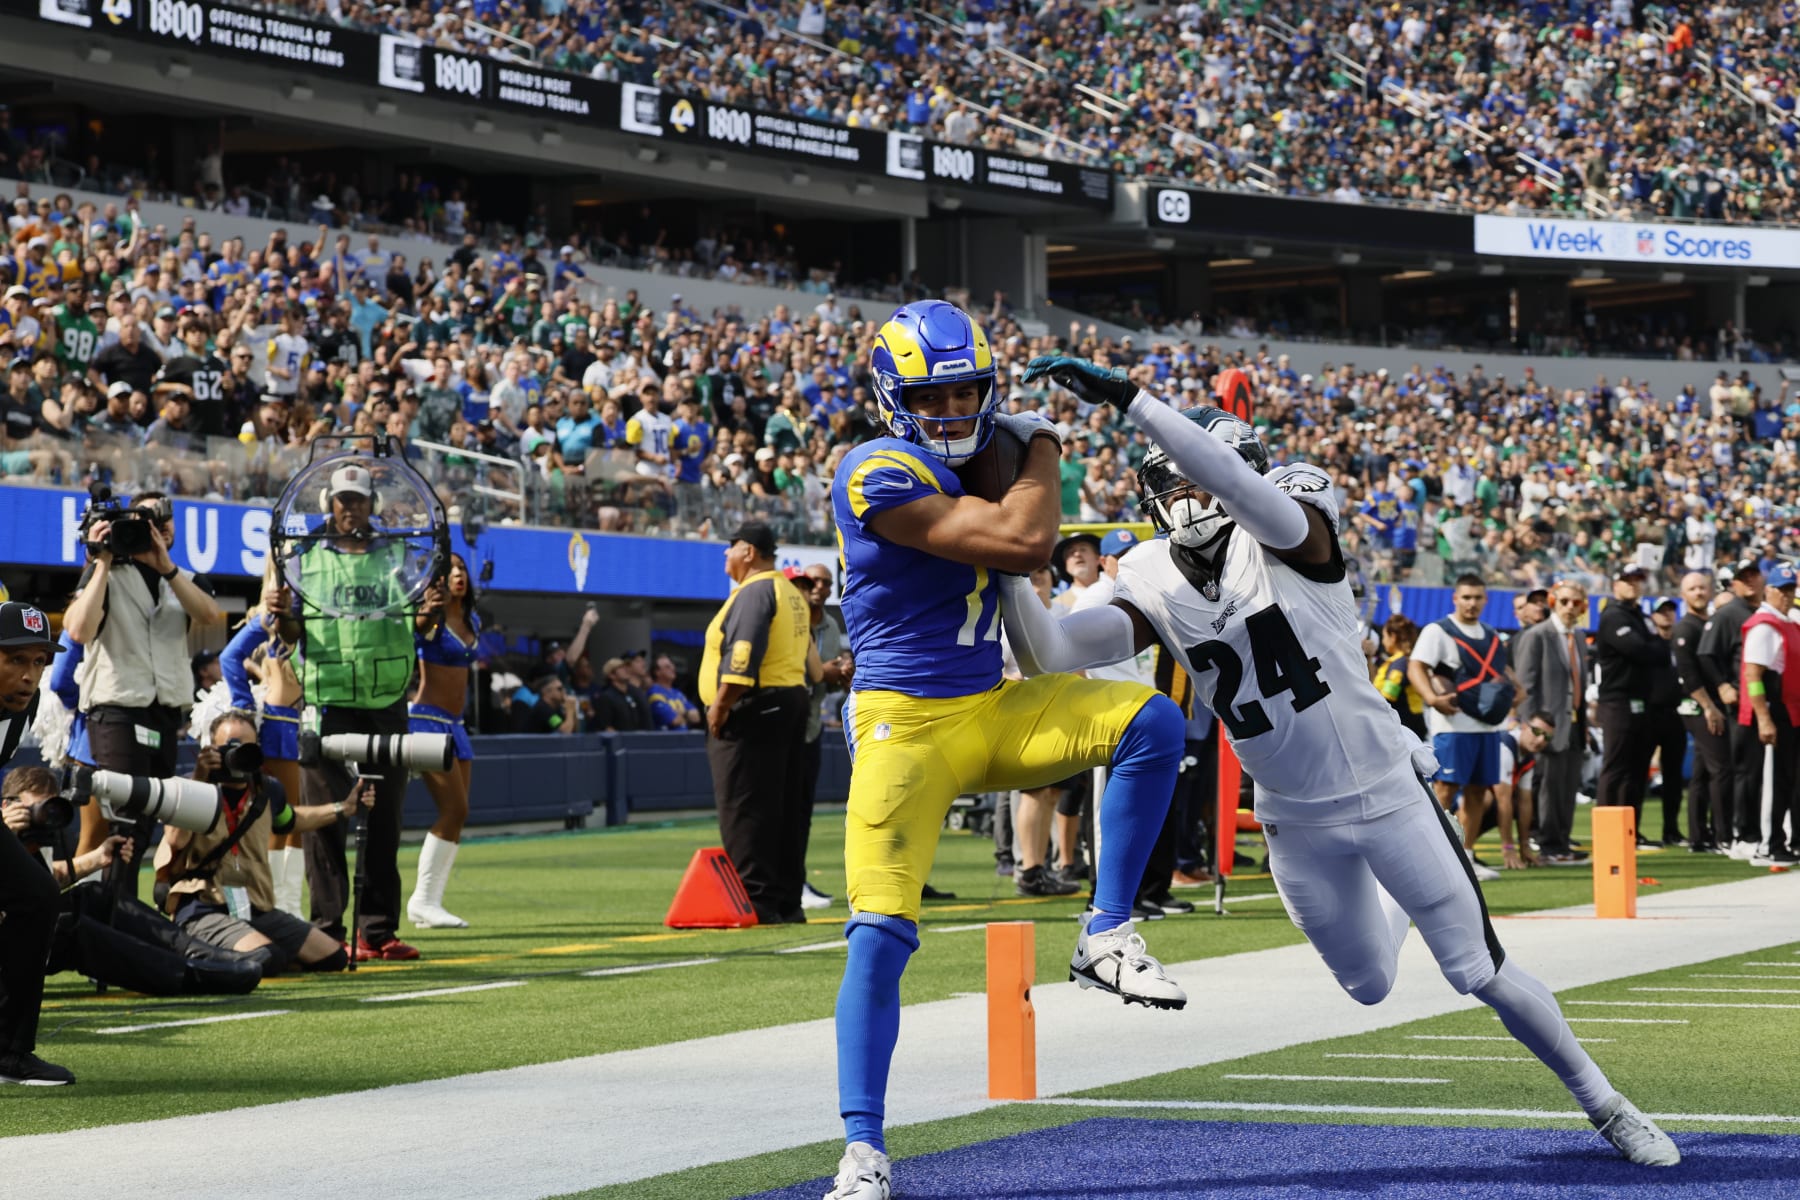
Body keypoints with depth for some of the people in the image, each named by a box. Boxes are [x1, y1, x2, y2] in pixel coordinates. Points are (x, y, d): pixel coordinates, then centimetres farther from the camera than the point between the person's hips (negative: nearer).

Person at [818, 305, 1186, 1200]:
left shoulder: (970, 468, 11)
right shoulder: (879, 475, -16)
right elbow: (1025, 539, -21)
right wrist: (1041, 447, -4)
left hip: (992, 710, 7)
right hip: (906, 723, -7)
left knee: (1151, 721, -10)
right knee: (881, 932, -13)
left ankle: (1106, 935, -3)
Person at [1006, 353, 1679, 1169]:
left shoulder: (1289, 535, -18)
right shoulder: (1156, 590, -5)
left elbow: (1242, 482, -41)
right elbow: (1053, 653, -15)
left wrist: (1127, 398, -47)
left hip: (1384, 787, -5)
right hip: (1296, 819, 5)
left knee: (1480, 971, -2)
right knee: (1369, 985, 19)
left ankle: (1604, 1106, 16)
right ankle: (1396, 903, 55)